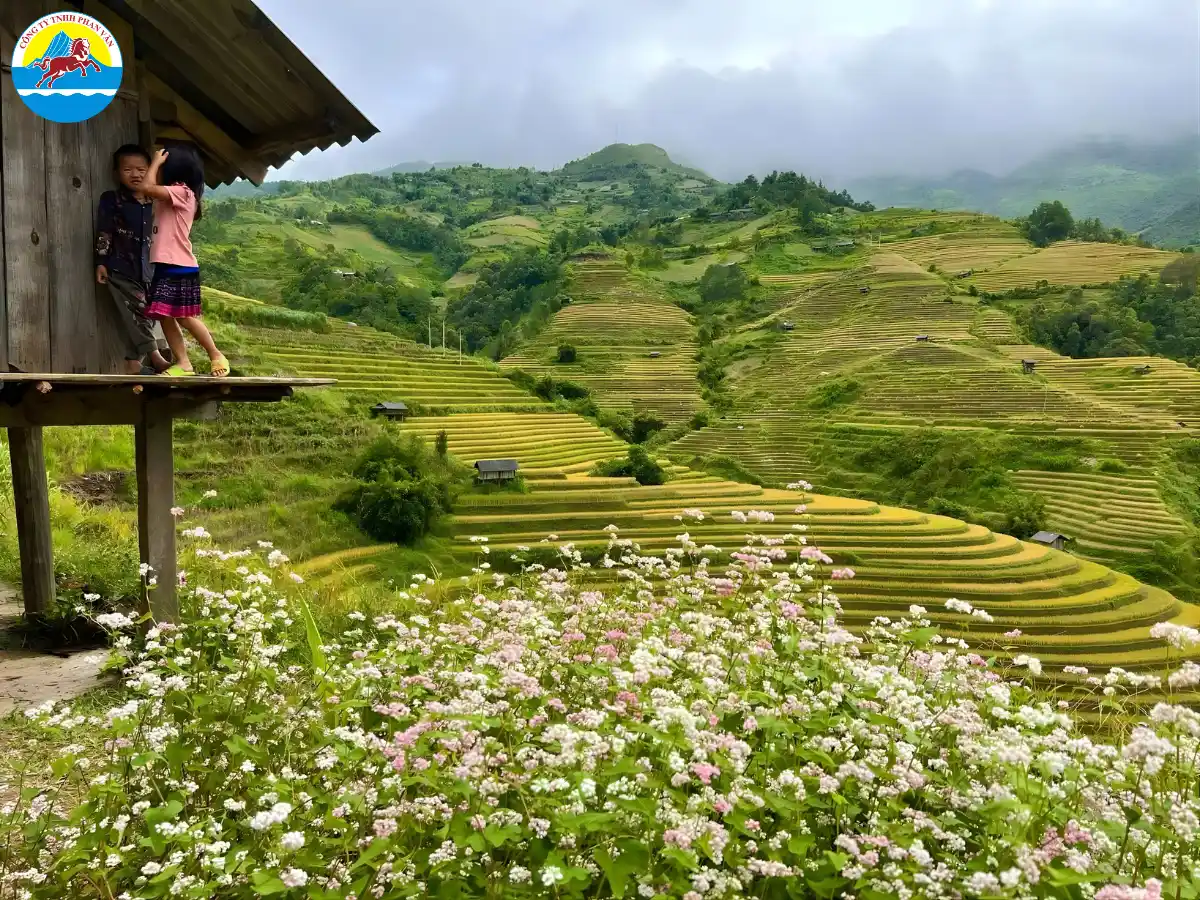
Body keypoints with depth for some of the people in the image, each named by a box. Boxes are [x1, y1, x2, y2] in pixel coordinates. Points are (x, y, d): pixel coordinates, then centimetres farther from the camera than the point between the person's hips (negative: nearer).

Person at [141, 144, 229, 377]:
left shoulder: (181, 192, -12)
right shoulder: (173, 196, 18)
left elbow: (148, 187, -21)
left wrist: (156, 161, -8)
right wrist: (157, 164, 17)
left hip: (180, 268, -10)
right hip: (167, 267, 10)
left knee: (185, 318, -6)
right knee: (165, 317, 5)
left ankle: (216, 355, 8)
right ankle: (183, 363, 6)